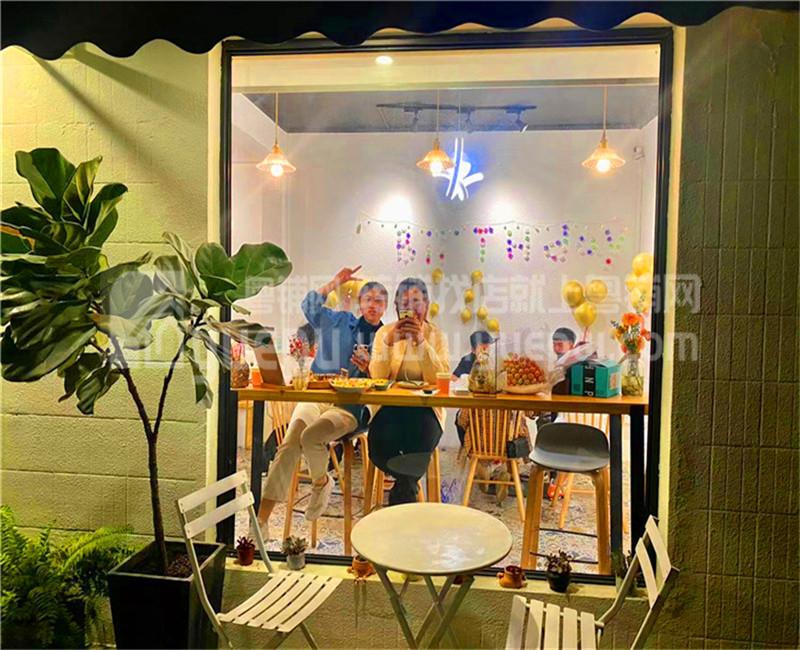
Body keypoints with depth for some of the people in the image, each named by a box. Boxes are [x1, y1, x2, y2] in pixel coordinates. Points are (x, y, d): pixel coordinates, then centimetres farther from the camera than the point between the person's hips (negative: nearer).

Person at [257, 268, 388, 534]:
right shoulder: (338, 322, 15)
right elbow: (309, 306, 1)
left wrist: (369, 368, -13)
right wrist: (336, 282, -3)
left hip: (350, 406, -2)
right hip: (315, 397, 2)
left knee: (310, 437, -30)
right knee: (288, 447, -19)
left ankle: (321, 483, 2)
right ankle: (261, 519, -14)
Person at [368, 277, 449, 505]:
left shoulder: (436, 335, 4)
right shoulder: (385, 332, 6)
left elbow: (441, 379, -12)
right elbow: (377, 377, -7)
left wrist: (421, 341, -20)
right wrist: (389, 342, -20)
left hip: (424, 407, -1)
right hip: (389, 405, 1)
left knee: (419, 444, -30)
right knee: (380, 446, -28)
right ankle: (410, 485, 6)